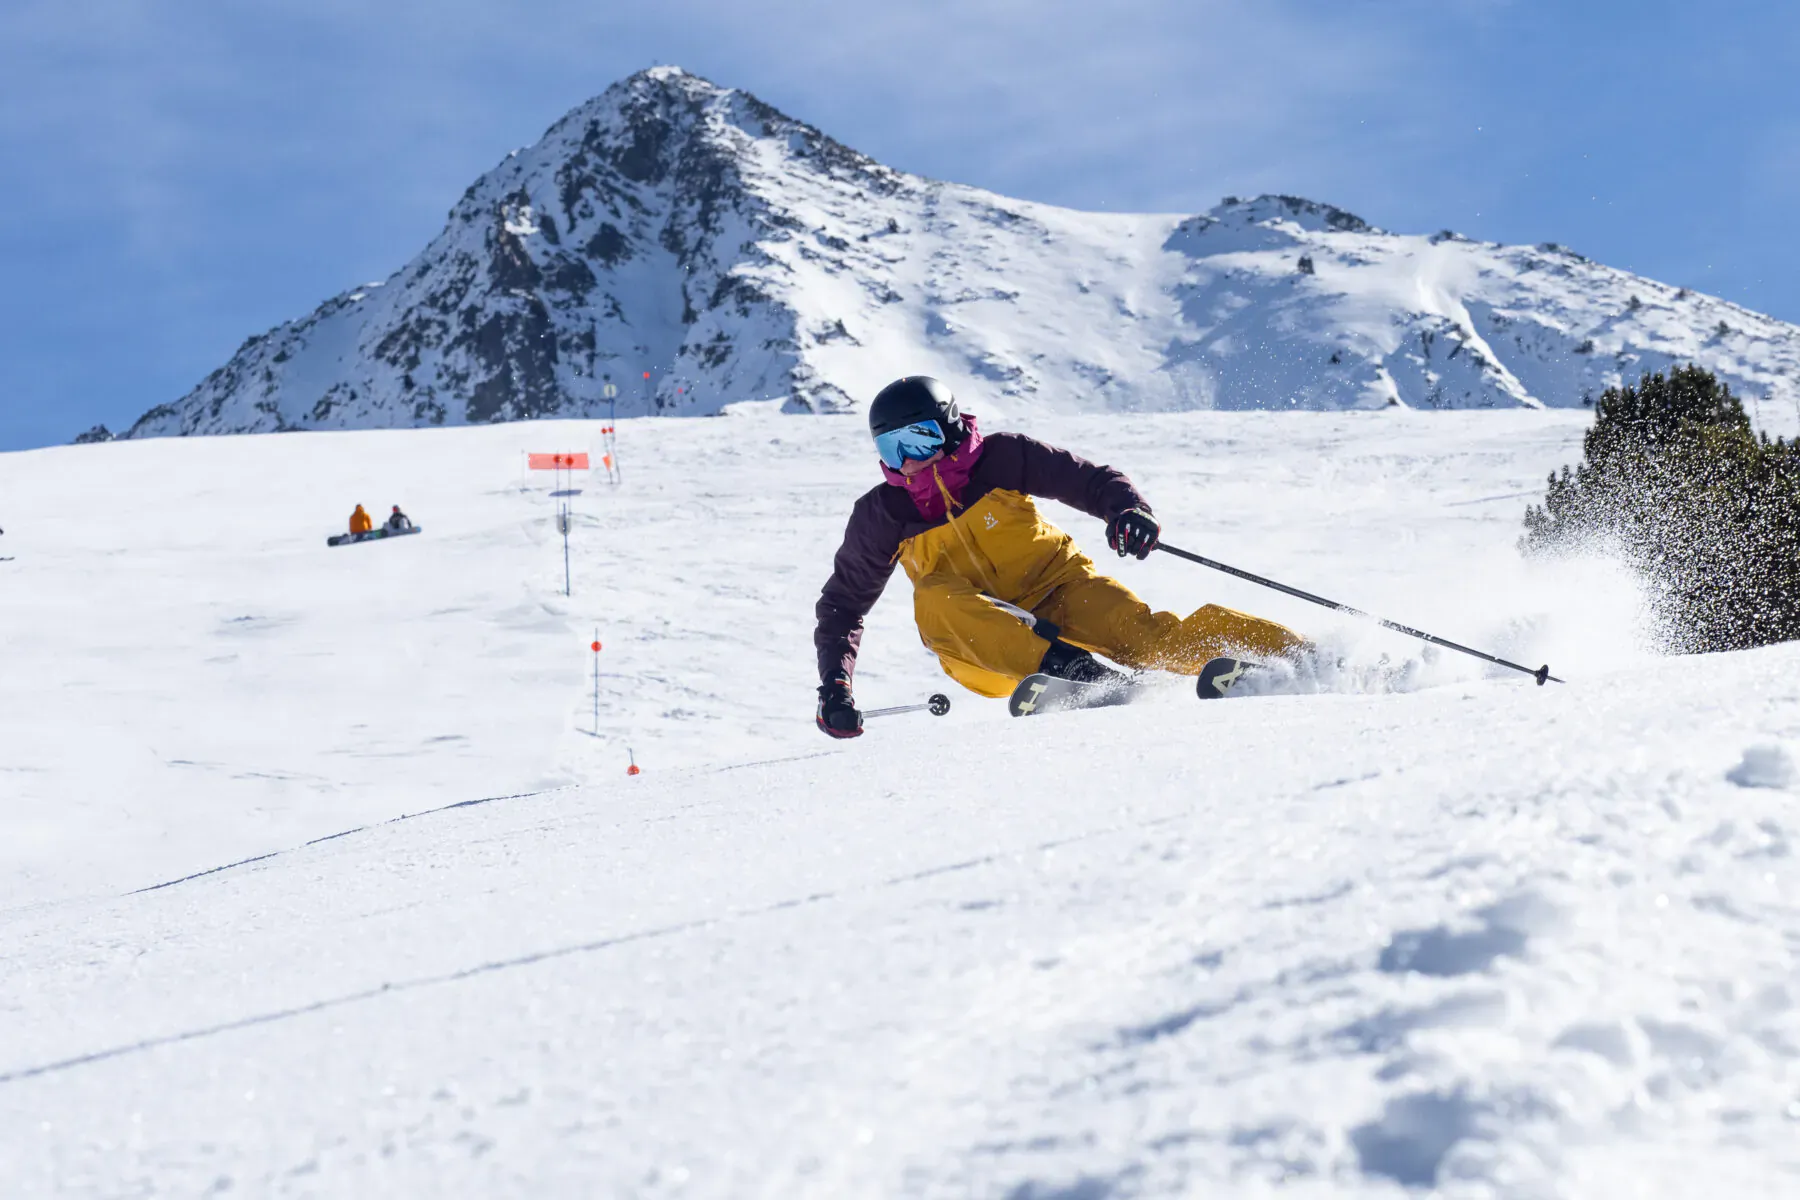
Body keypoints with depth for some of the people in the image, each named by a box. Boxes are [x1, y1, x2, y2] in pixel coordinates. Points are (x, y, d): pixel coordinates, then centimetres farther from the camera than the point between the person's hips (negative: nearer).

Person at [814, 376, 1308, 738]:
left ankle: (1297, 653, -34)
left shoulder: (999, 458, -5)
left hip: (1056, 588, -1)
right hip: (981, 643, 1)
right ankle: (1071, 669, -46)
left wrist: (1128, 509, -25)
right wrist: (833, 690, -3)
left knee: (1145, 636, -28)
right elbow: (842, 603, 8)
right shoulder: (882, 514, -1)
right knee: (934, 598, -32)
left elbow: (1090, 480, -2)